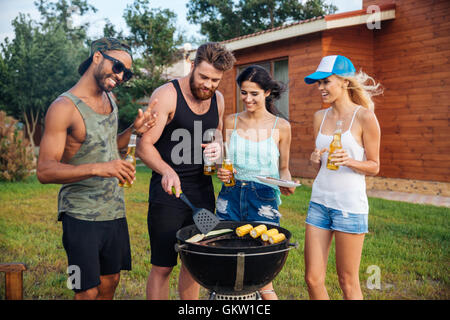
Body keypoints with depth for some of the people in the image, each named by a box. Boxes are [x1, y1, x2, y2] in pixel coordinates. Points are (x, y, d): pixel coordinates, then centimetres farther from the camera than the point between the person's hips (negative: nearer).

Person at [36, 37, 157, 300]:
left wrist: (133, 130, 1)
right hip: (81, 216, -7)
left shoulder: (109, 99, 8)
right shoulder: (64, 107, -17)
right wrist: (98, 168, -35)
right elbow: (45, 170, -22)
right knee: (88, 292, -2)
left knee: (110, 281, 17)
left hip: (114, 211, 7)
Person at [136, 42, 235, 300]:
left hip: (203, 191, 6)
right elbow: (144, 145, -16)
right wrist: (167, 171, -35)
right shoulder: (166, 95, -11)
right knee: (162, 267, -2)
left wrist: (217, 149, -2)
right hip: (168, 191, -5)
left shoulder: (218, 100, 8)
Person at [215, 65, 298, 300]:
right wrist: (221, 172, -8)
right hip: (231, 198, 2)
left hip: (264, 200, -2)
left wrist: (286, 183, -10)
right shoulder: (230, 122, 8)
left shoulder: (281, 127, 3)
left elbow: (283, 168, 11)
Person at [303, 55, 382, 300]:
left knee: (348, 282, 6)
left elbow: (374, 166, -2)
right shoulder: (320, 117, 10)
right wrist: (315, 159, -3)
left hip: (350, 205, -5)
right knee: (312, 279, 8)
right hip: (319, 201, 6)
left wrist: (349, 161, -20)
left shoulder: (364, 117, -7)